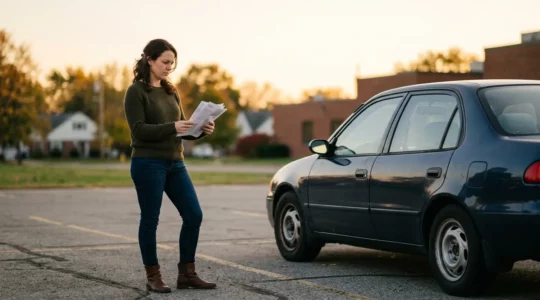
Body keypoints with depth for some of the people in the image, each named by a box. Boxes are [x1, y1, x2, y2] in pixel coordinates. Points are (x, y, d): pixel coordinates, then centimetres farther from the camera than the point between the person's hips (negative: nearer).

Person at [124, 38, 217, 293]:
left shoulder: (171, 91, 15)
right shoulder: (136, 92, -6)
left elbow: (182, 128, 15)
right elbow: (139, 130, -16)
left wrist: (201, 130, -5)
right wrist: (172, 128, -26)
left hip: (175, 163, 7)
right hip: (148, 164, -7)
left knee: (193, 215, 3)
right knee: (150, 220, 1)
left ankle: (186, 273, 12)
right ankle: (153, 277, 12)